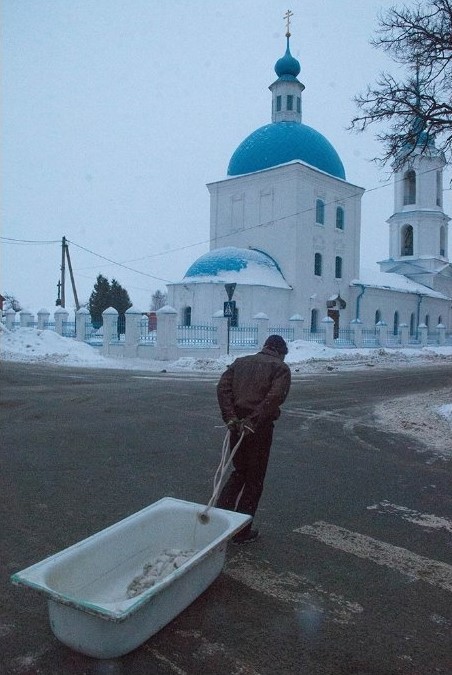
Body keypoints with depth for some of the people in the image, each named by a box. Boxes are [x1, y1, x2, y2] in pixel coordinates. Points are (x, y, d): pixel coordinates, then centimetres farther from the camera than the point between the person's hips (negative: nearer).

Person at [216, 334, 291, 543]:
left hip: (237, 425, 5)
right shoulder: (281, 368, 0)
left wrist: (230, 418, -7)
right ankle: (242, 531, 16)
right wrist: (253, 421, -20)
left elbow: (222, 387, 0)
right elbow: (274, 398, -18)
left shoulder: (241, 362, 14)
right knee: (254, 479, 9)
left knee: (239, 472, 23)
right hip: (260, 428, -4)